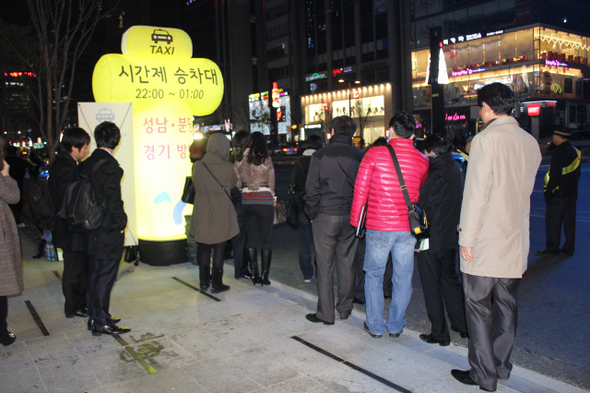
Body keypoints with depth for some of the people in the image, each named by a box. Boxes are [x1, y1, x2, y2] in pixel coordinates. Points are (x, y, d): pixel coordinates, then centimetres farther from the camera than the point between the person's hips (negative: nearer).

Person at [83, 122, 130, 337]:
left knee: (94, 275, 17)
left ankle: (95, 316, 28)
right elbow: (114, 201, -21)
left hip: (91, 231, 8)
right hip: (108, 232, -8)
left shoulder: (86, 165, 6)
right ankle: (101, 322, 8)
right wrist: (121, 224, -7)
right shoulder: (110, 166, -19)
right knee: (105, 277, 0)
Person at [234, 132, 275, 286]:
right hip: (264, 202, -3)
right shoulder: (265, 159, -5)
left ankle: (254, 275, 15)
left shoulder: (239, 160, 3)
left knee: (251, 240, 11)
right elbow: (271, 184, 2)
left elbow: (237, 183, 7)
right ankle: (264, 275, 6)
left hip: (246, 202, 3)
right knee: (266, 240, 4)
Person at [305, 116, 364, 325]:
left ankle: (325, 314, 11)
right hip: (350, 218, 3)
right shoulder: (359, 157, 0)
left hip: (325, 217, -3)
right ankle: (345, 309, 25)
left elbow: (312, 190, -6)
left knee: (325, 267, 4)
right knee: (347, 265, 13)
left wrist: (312, 214, 5)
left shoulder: (320, 156, -6)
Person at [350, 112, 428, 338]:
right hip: (407, 227, 2)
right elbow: (420, 192, 13)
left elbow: (360, 190, -5)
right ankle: (395, 326, 24)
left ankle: (374, 325, 20)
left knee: (374, 275, 13)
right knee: (403, 277, 13)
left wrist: (355, 219, 5)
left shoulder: (374, 154, -7)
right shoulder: (422, 161, 1)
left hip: (378, 227, -2)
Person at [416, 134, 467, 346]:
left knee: (432, 286, 5)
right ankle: (462, 325, 30)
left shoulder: (436, 176, -21)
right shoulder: (456, 170, 4)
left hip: (431, 240, -8)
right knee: (450, 281, 21)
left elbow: (420, 204, -17)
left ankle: (439, 333, 14)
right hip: (450, 237, 8)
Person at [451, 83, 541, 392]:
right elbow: (525, 190, 14)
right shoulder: (530, 142, 6)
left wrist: (466, 237, -12)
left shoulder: (486, 139, -15)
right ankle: (501, 365, 28)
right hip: (516, 239, 7)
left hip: (485, 240, -7)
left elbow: (475, 193, -17)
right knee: (506, 303, 16)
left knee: (478, 306, 4)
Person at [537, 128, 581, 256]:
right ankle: (569, 249, 17)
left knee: (553, 221, 1)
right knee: (569, 221, 12)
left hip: (558, 194, -8)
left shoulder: (559, 152, -16)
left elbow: (554, 175, -18)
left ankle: (552, 248, 5)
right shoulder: (576, 152, 9)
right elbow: (578, 173, 16)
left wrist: (548, 192, -14)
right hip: (572, 193, 8)